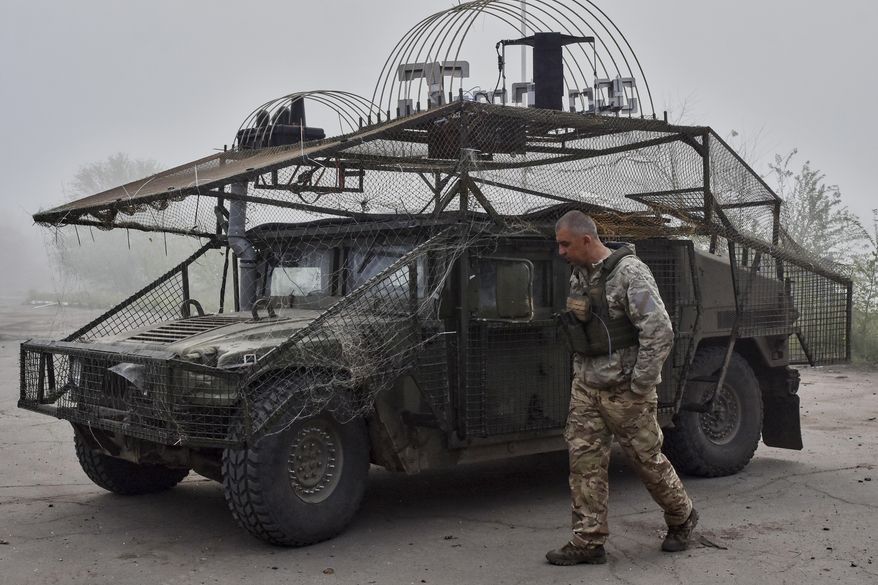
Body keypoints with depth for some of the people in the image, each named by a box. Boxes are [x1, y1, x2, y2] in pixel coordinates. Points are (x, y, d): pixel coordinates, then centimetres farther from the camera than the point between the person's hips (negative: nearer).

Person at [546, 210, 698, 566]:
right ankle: (588, 542, 8)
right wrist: (580, 372, 13)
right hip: (586, 386, 7)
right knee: (584, 460, 2)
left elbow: (660, 332, -21)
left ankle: (682, 519, 30)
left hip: (624, 390, -7)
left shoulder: (629, 272, -17)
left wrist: (640, 386, -19)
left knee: (647, 459, 6)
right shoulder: (579, 275, 9)